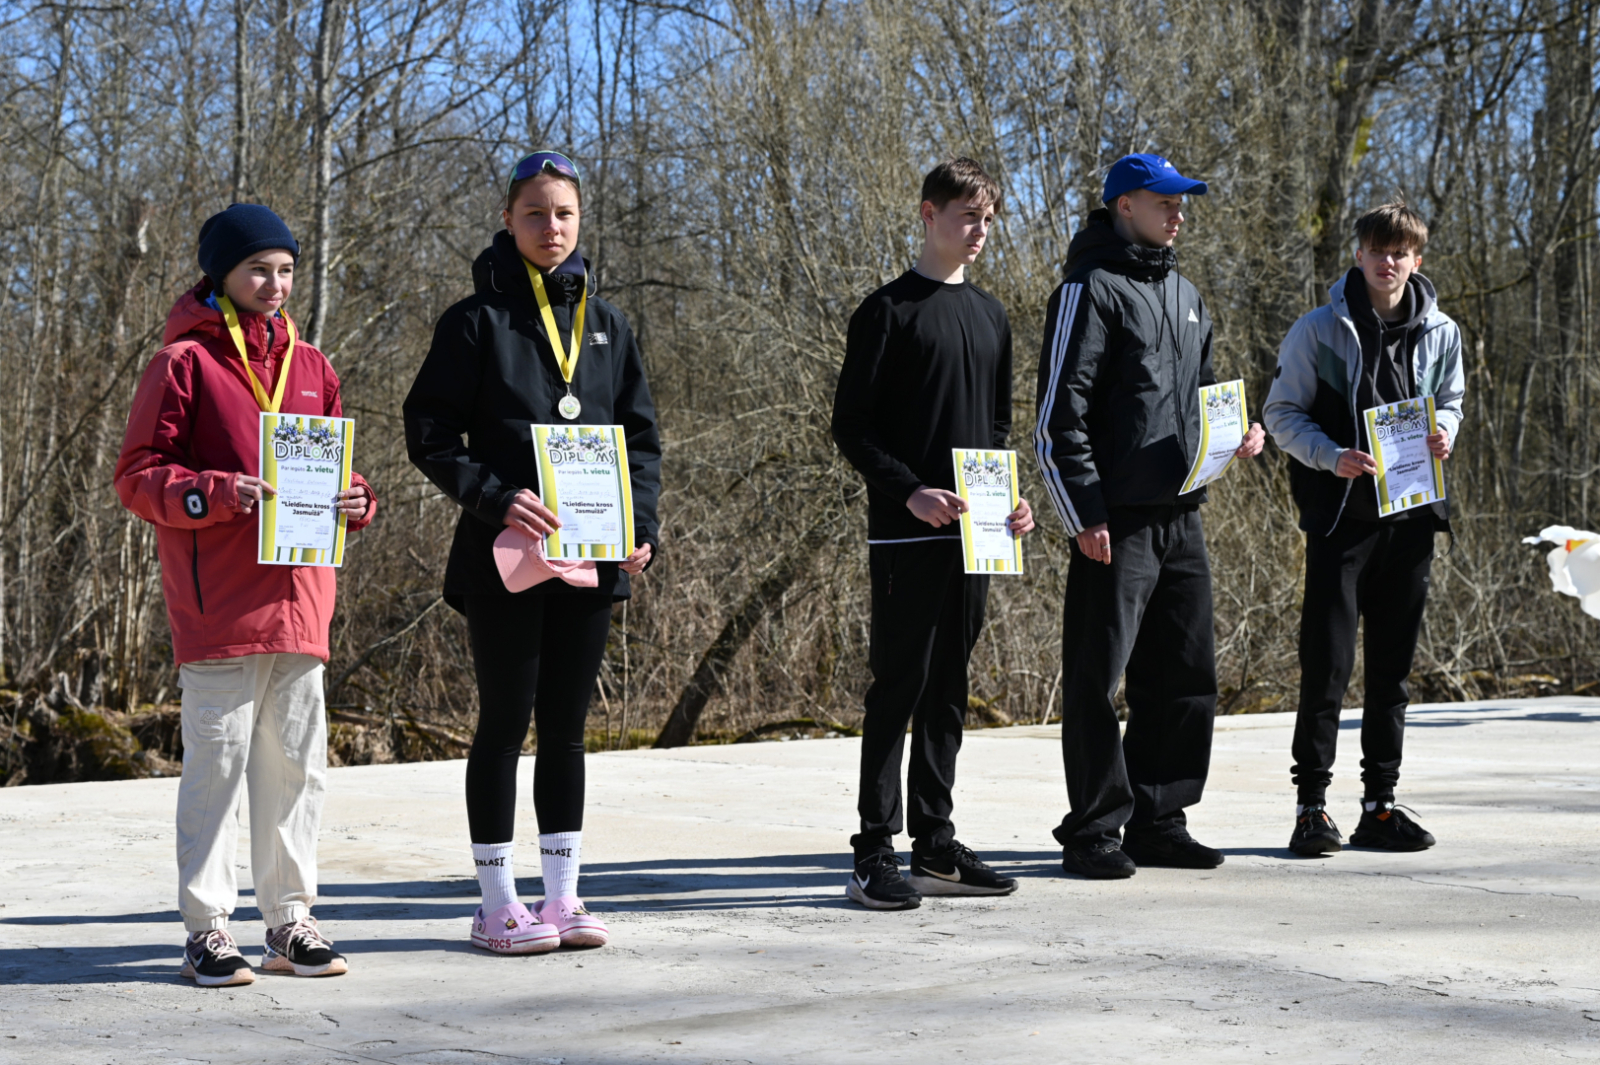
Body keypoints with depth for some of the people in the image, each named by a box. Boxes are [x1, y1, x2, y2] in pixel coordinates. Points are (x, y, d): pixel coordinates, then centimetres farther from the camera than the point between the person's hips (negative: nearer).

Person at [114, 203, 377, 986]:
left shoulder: (309, 366, 16)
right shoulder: (184, 362, -1)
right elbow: (139, 477, -4)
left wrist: (353, 501, 0)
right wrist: (218, 494, -19)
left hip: (299, 599, 6)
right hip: (218, 605, -5)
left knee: (296, 766, 9)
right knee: (216, 765, -2)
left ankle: (290, 921, 17)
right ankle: (207, 929, 6)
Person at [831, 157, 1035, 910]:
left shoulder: (990, 317, 16)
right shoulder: (888, 311, -4)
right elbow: (850, 427, -7)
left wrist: (1009, 498, 5)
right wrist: (910, 490, -18)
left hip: (972, 533, 6)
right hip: (905, 535, -6)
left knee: (948, 691, 9)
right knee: (898, 686, -6)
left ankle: (935, 845, 16)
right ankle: (875, 854, -1)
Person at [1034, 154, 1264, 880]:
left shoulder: (1184, 295, 19)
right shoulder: (1092, 290, -7)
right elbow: (1060, 416, -12)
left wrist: (1233, 437, 9)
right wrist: (1084, 515, -16)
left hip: (1181, 516, 8)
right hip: (1116, 522, -8)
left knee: (1186, 677, 10)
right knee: (1097, 679, -3)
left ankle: (1158, 821, 20)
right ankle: (1093, 831, 5)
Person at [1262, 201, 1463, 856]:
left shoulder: (1439, 333, 8)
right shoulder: (1321, 329, -3)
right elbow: (1281, 412, 0)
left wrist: (1442, 429, -2)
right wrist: (1332, 457, -16)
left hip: (1410, 516, 4)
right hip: (1341, 514, -4)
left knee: (1393, 666, 9)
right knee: (1328, 662, -6)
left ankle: (1379, 803, 16)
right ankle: (1311, 804, 1)